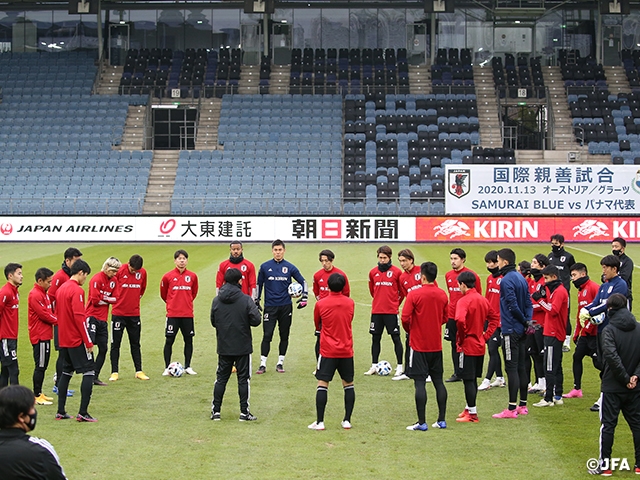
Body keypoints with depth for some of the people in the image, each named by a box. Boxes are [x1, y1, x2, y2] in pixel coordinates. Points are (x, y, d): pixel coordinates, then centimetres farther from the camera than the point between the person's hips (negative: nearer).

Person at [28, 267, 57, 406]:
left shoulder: (43, 293, 15)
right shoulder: (35, 295, -17)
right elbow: (43, 314, -19)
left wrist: (55, 319, 0)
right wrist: (58, 321, -8)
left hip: (45, 336, 10)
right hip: (40, 336, -10)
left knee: (43, 366, 14)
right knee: (40, 366, -5)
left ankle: (39, 393, 21)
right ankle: (37, 396, 0)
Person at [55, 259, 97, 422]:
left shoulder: (61, 289, 12)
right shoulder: (77, 290, -15)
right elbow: (79, 317, -20)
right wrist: (89, 342, -15)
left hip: (64, 340, 9)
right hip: (77, 340, -9)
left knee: (66, 372, 16)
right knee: (89, 372, -4)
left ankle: (61, 412, 17)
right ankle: (83, 413, -10)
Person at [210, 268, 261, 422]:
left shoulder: (216, 300, -2)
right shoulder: (246, 300, -13)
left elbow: (213, 322, 4)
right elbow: (256, 320, -15)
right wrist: (244, 321, 4)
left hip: (224, 347, 3)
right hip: (243, 346, -3)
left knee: (221, 378, 12)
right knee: (243, 379, 5)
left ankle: (216, 411, 13)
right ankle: (244, 412, 7)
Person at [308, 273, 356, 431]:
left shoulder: (320, 304, -6)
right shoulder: (350, 303, 0)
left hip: (328, 351, -2)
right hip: (346, 351, 2)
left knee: (322, 385, 0)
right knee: (348, 385, 12)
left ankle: (320, 422, -3)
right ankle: (347, 420, 12)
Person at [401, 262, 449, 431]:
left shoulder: (414, 294, -13)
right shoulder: (442, 295, 2)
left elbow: (405, 318, -16)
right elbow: (445, 317, 12)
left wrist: (409, 330, 3)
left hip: (419, 345, -5)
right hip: (436, 345, 5)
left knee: (420, 382, -2)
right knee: (438, 381, 12)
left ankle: (421, 422, -3)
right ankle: (441, 420, 15)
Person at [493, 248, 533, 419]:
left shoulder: (507, 280, -16)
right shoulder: (521, 278, 12)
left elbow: (513, 305, -20)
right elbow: (528, 303, 12)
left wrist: (524, 321, -7)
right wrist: (527, 321, 2)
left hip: (510, 330, -9)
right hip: (520, 330, 9)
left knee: (512, 368, -7)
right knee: (520, 367, 13)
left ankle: (512, 408, -5)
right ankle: (523, 405, 20)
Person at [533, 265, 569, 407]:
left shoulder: (559, 291, -14)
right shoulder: (554, 289, 17)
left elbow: (553, 310, -22)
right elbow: (550, 307, 13)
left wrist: (540, 299, -20)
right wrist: (543, 297, -1)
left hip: (553, 335, -11)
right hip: (554, 333, 11)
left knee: (550, 367, -8)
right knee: (556, 366, 14)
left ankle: (548, 399, -7)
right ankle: (558, 397, 20)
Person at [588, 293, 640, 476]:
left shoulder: (609, 330, -13)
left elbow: (612, 356, -23)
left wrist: (625, 378, -15)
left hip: (612, 387, -4)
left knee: (608, 425, 2)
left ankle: (604, 465, 5)